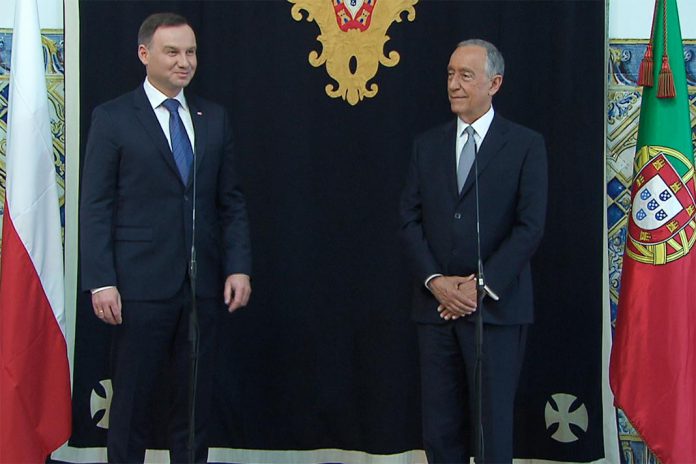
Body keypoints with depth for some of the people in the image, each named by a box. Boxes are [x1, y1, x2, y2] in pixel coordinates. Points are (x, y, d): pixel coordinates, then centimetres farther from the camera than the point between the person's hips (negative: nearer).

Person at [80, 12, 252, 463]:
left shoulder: (215, 118, 11)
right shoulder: (113, 118, -1)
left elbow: (232, 201, 11)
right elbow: (95, 207, -4)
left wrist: (239, 268, 1)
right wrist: (101, 282, -11)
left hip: (204, 285, 4)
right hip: (141, 285, -4)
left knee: (196, 401, 10)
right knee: (132, 403, 5)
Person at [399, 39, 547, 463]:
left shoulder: (526, 145, 0)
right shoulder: (428, 145, 11)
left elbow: (530, 226, -7)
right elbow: (410, 219, 7)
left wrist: (482, 286, -13)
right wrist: (436, 281, -8)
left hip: (496, 307, -3)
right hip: (436, 304, 4)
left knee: (492, 425, 2)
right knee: (440, 428, 7)